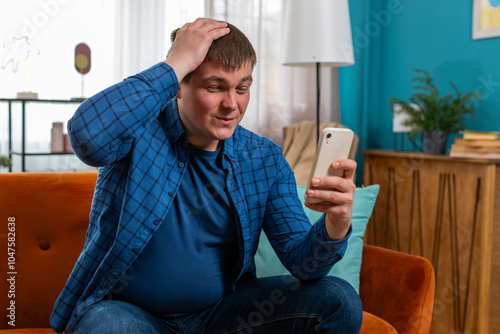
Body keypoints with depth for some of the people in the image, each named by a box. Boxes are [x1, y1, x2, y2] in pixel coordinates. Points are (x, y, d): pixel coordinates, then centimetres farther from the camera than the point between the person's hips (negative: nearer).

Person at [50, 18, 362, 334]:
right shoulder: (140, 131, -12)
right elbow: (87, 133, -37)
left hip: (222, 309, 3)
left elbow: (302, 261, -7)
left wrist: (336, 224, -31)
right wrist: (177, 62, -29)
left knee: (338, 301, -12)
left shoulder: (266, 160, -2)